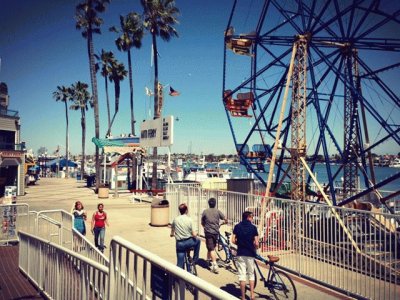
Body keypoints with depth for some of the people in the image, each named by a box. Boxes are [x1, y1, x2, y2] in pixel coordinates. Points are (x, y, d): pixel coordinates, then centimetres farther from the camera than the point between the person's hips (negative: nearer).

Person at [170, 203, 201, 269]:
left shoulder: (175, 219, -1)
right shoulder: (189, 220, -10)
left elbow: (172, 234, 10)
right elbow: (194, 235, -9)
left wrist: (172, 234, 33)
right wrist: (195, 234, 13)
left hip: (180, 244, 2)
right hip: (189, 242, -2)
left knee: (180, 263, 8)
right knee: (197, 241, 30)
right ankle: (195, 259, 34)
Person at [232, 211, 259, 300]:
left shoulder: (237, 226, 0)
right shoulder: (253, 227, -5)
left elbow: (233, 241, -4)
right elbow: (256, 243, -10)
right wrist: (255, 249, 10)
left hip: (241, 253, 1)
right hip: (250, 253, -1)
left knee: (242, 275, 4)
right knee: (251, 274, 16)